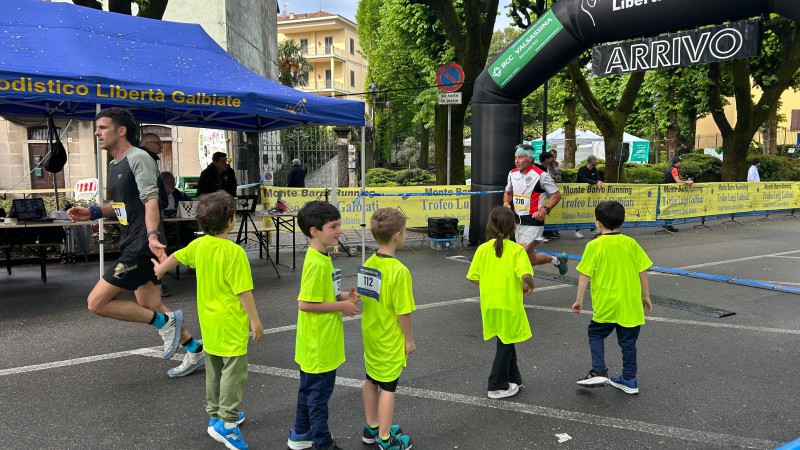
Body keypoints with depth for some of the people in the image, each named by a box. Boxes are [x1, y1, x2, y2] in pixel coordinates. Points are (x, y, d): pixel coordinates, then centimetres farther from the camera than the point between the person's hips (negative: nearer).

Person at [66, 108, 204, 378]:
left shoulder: (138, 158, -11)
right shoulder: (114, 165, 18)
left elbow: (150, 200, -24)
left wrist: (151, 235, -38)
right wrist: (93, 212, 8)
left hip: (141, 246, -10)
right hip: (131, 245, 10)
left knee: (97, 302, -7)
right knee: (149, 307, 12)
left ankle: (165, 322, 1)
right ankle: (195, 351, 22)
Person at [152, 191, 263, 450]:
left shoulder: (199, 245, 1)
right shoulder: (234, 252, -22)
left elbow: (177, 256, 20)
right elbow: (243, 291, -21)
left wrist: (160, 269, 40)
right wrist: (255, 320, -13)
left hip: (208, 320, 8)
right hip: (231, 322, -8)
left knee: (214, 369, 19)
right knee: (234, 371, -1)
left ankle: (216, 414, 31)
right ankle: (226, 423, -2)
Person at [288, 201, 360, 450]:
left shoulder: (320, 257, 6)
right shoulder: (316, 263, -24)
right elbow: (305, 303, -26)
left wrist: (343, 296, 2)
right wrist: (341, 306, -18)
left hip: (318, 343, 10)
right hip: (319, 344, -10)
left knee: (309, 388, 21)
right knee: (319, 393, 6)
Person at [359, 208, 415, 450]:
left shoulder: (368, 264, -2)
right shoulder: (399, 271, -24)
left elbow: (365, 300, 7)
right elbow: (403, 312, -20)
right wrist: (409, 339, -8)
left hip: (371, 334, 7)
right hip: (390, 339, -7)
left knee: (371, 380, 19)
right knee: (387, 387, 5)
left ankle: (372, 428, 36)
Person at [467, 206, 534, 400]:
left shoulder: (483, 249, -3)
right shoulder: (517, 250, -13)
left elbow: (473, 277, -1)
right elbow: (525, 275, -25)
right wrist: (530, 286, -4)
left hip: (489, 304, 4)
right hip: (509, 303, -4)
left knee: (506, 341, 21)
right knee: (505, 344, 11)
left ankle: (513, 379, 33)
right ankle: (497, 387, 17)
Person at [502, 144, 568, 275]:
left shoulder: (540, 175, -12)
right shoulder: (512, 173, 6)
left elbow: (556, 195, -7)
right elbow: (508, 192, 23)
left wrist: (545, 210, -19)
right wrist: (506, 203, 2)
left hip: (533, 221, -7)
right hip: (517, 220, 7)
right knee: (531, 259, 14)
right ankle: (557, 260, 33)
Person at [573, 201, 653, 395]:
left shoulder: (594, 246, -12)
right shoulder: (630, 243, -1)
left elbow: (584, 276, -11)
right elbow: (643, 272, 3)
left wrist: (579, 300, -2)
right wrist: (646, 297, 14)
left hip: (605, 304, -3)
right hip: (631, 304, 3)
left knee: (595, 334, 17)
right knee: (628, 342, 15)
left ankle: (599, 372, 4)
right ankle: (629, 380, 23)